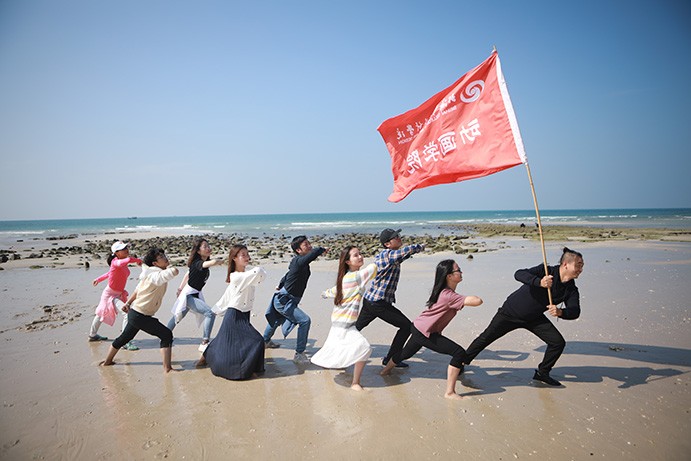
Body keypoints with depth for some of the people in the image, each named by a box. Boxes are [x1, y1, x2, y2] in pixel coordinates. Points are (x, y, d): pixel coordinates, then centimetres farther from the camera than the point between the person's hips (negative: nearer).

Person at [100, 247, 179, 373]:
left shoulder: (151, 274, 8)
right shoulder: (157, 275, -23)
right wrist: (168, 268, -18)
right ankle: (167, 368, -7)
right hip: (141, 316, -10)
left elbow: (138, 289, 16)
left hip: (134, 312, 10)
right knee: (166, 335, -7)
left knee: (125, 337, 28)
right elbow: (174, 271, -40)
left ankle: (107, 361, 47)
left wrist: (128, 303, 25)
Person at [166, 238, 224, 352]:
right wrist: (220, 261, -21)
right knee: (210, 313, -23)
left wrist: (180, 289, 24)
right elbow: (213, 262, -44)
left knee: (178, 316, 27)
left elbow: (188, 274, 16)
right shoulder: (197, 263, -23)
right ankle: (204, 344, -20)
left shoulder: (204, 261, 3)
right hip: (189, 295, -10)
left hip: (196, 295, 10)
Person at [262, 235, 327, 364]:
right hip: (283, 301, -11)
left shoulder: (299, 262, 3)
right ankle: (299, 354, -12)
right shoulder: (299, 261, -27)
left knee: (278, 319, 32)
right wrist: (322, 250, -21)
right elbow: (315, 252, -44)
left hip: (283, 299, 11)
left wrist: (281, 286, 36)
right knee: (304, 320, -20)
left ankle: (265, 341, 59)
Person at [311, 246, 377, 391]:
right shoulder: (355, 276, -19)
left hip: (338, 320, 10)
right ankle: (355, 383, -11)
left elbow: (334, 290, 26)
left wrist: (326, 293, 48)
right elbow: (374, 267, -26)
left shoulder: (345, 277, 9)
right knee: (364, 348, -17)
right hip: (344, 323, -10)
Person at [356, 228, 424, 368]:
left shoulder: (380, 254, 12)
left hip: (368, 299, 9)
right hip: (380, 303, -9)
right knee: (406, 325, 1)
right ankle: (391, 359, 8)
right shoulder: (389, 254, -17)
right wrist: (421, 246, -7)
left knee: (357, 326, 24)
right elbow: (410, 249, -27)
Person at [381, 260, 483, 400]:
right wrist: (473, 298, -9)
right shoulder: (449, 296, -25)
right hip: (425, 333, -10)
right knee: (459, 353, -14)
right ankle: (450, 392, -10)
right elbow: (477, 301, -31)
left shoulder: (445, 292, 3)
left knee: (406, 353, 32)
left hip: (419, 328, 10)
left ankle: (387, 369, 56)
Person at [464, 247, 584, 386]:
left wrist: (560, 312, -38)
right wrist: (539, 282, -53)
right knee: (485, 338, 1)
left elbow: (575, 311, -17)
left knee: (558, 342, -5)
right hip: (511, 311, -5)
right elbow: (519, 274, -37)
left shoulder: (571, 289, -8)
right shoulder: (546, 271, -24)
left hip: (534, 318, 5)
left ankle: (542, 373, 18)